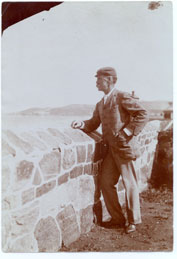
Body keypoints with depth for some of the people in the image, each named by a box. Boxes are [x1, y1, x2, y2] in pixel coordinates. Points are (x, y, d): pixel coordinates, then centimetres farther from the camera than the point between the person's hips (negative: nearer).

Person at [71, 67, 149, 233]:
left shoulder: (122, 97, -7)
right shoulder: (100, 104, 17)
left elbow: (143, 114, -12)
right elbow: (93, 123, 14)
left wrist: (127, 132, -17)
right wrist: (82, 124, -6)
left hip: (124, 147, -7)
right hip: (111, 149, 8)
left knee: (129, 184, 3)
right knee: (106, 183, 8)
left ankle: (133, 220, 21)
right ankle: (117, 218, 24)